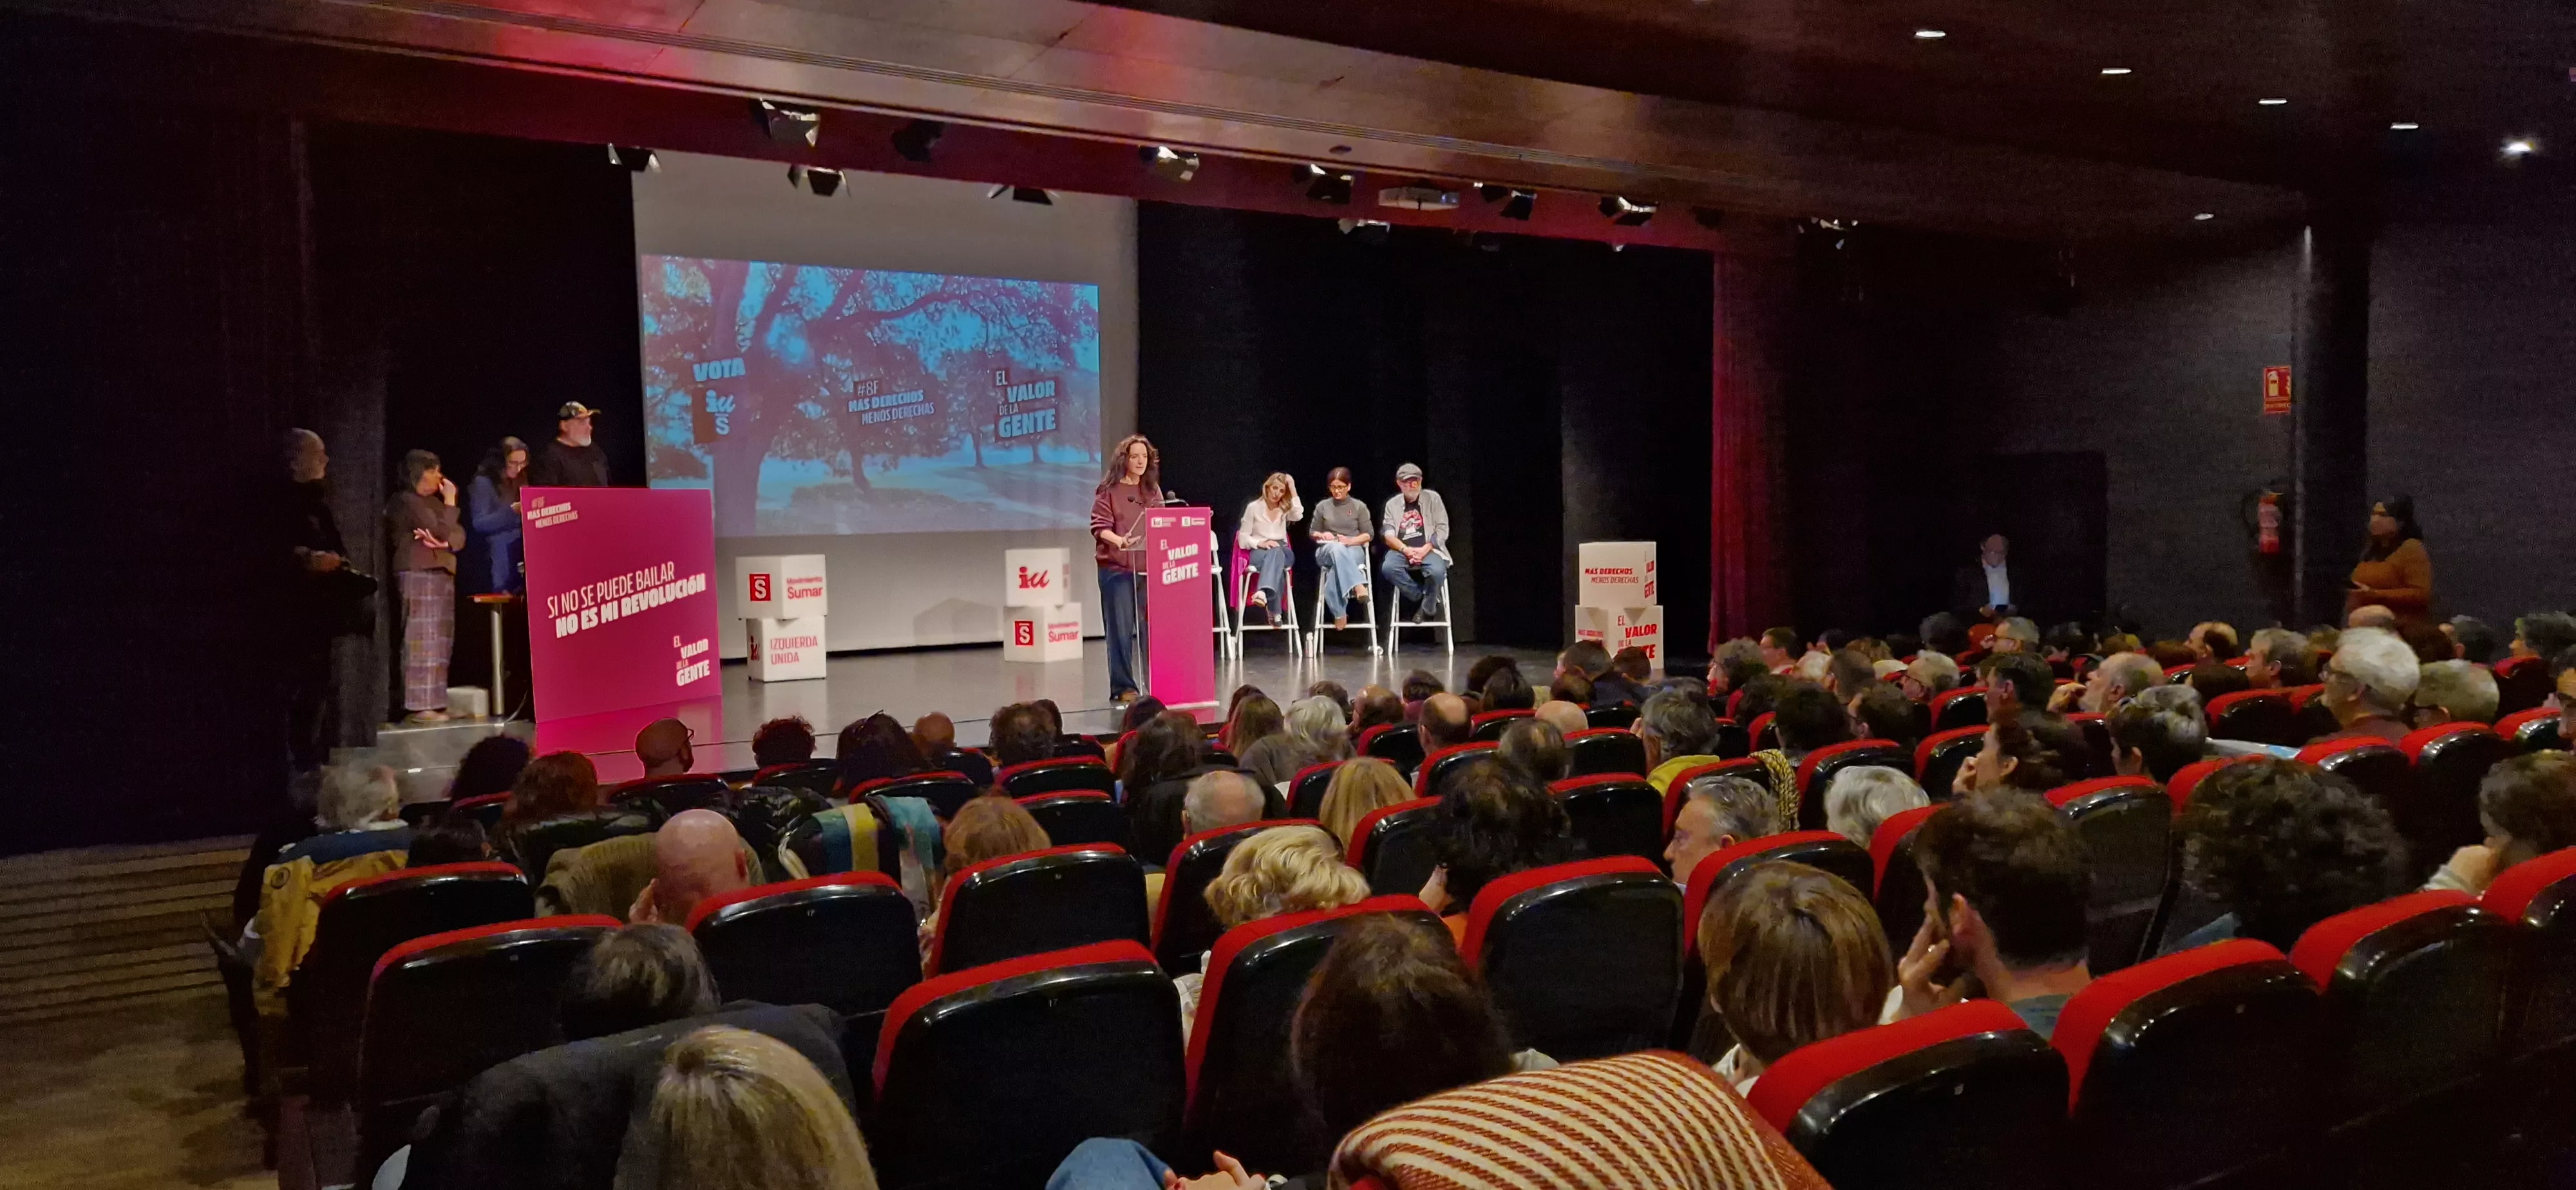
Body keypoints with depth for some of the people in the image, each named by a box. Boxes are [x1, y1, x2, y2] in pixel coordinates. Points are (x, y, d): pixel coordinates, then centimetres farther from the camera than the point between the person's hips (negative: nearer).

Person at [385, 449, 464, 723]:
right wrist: (450, 503, -6)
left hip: (441, 577, 9)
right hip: (420, 577, -9)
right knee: (423, 640, -11)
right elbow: (442, 532, -17)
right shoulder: (407, 501, -7)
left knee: (439, 642, 8)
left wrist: (443, 542, -10)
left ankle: (433, 703, 10)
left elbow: (459, 537, 10)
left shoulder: (433, 502, 19)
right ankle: (421, 706, -11)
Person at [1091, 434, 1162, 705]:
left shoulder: (1153, 490, 13)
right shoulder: (1108, 490, -1)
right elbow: (1099, 527, -9)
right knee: (1121, 629, -2)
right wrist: (1118, 540, -27)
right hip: (1116, 569, -4)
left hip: (1149, 568, 4)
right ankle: (1123, 687, 4)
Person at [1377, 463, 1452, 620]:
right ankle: (1421, 596, -12)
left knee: (1437, 571, -35)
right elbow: (1388, 534, 3)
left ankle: (1428, 609, -7)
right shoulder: (1392, 504, 14)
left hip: (1428, 549, -1)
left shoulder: (1432, 498, 9)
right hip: (1401, 550, 2)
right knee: (1388, 567, -33)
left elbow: (1442, 529, 2)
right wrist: (1406, 550, -17)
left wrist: (1425, 549, -14)